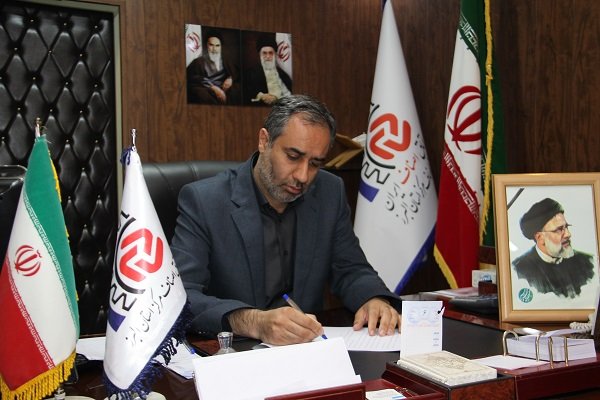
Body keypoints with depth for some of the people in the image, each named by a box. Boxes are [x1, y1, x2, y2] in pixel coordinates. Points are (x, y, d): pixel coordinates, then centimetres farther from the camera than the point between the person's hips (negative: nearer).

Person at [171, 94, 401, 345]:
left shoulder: (330, 193, 2)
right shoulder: (202, 200, -11)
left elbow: (350, 271, 10)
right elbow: (179, 297, -19)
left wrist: (374, 300, -12)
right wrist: (254, 322, -35)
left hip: (308, 349, 4)